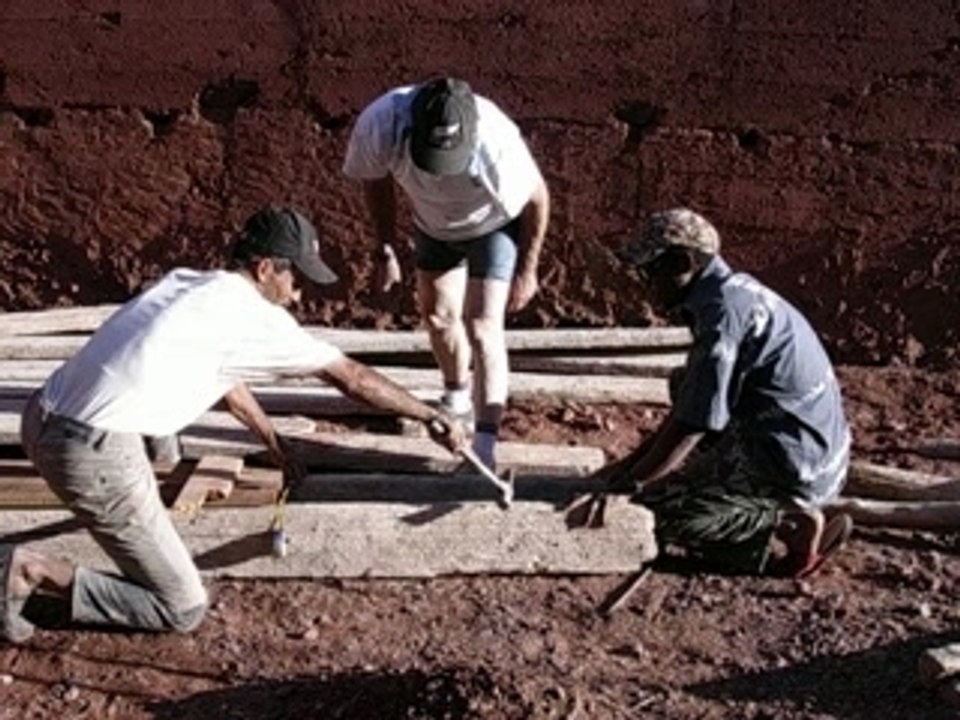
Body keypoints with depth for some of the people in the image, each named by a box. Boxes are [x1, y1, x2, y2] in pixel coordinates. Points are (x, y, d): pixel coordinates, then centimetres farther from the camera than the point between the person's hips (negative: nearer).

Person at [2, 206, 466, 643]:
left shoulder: (185, 282, 16)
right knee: (184, 609, 3)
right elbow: (350, 377, 2)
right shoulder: (255, 315, -6)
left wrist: (276, 447, 38)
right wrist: (430, 416, 13)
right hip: (94, 456, -8)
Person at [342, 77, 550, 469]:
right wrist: (385, 249, -4)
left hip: (495, 225, -4)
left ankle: (485, 443, -14)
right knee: (437, 314, 17)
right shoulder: (379, 125, -36)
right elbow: (377, 182, -11)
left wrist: (527, 270, -12)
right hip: (434, 224, 4)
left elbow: (537, 199, -21)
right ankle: (457, 396, 44)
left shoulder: (496, 142, -43)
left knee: (482, 326, -15)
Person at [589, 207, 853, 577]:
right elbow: (691, 403, 18)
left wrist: (633, 481, -9)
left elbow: (695, 423, -19)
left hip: (796, 464, -10)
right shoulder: (733, 293, 13)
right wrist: (631, 463, 16)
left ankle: (790, 523, -5)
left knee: (661, 508, -10)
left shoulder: (723, 310, -17)